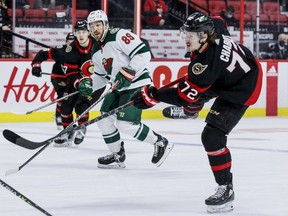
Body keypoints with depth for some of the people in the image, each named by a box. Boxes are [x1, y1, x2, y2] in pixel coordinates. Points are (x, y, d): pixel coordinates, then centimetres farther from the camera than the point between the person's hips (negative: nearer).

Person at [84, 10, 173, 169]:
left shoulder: (119, 36, -16)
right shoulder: (96, 51, 12)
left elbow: (143, 54, -22)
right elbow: (100, 75, 24)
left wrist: (127, 73, -26)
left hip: (137, 85, -9)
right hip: (118, 88, 9)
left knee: (125, 123, -18)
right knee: (104, 119, 6)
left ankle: (160, 143, -1)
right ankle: (118, 156, 21)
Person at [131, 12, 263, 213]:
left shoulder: (206, 63, -38)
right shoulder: (212, 27, -17)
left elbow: (185, 94, -28)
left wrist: (153, 96, -24)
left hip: (241, 91, -10)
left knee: (212, 136, -16)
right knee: (198, 88, 33)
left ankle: (226, 188, -7)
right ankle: (190, 110, 71)